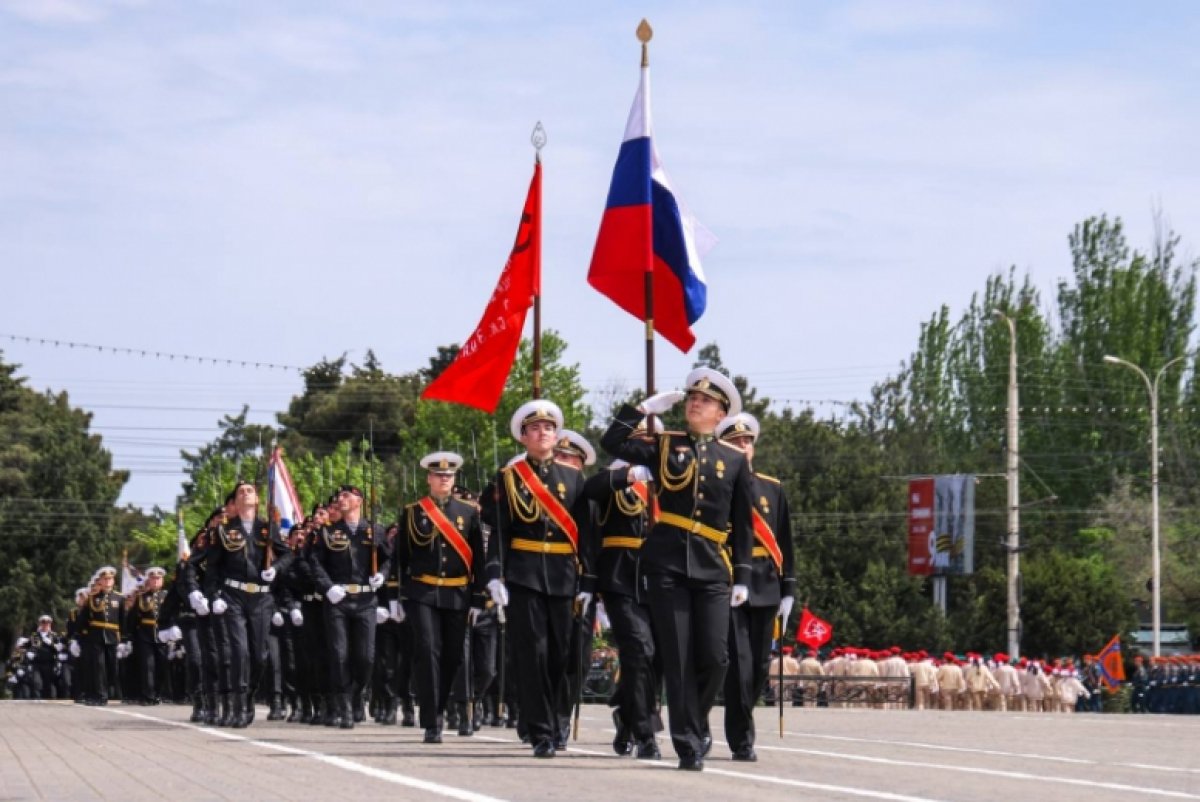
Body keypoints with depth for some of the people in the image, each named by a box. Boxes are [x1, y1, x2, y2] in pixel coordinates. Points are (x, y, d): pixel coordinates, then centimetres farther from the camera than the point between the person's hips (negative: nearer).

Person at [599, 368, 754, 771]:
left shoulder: (735, 460, 10)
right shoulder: (664, 446, 10)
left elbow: (744, 525, 9)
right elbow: (612, 443, -2)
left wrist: (742, 578, 3)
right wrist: (646, 407, -2)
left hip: (712, 569, 1)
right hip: (667, 565, -1)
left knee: (714, 657, -6)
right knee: (678, 659, -3)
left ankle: (695, 722, 20)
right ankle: (689, 744, 2)